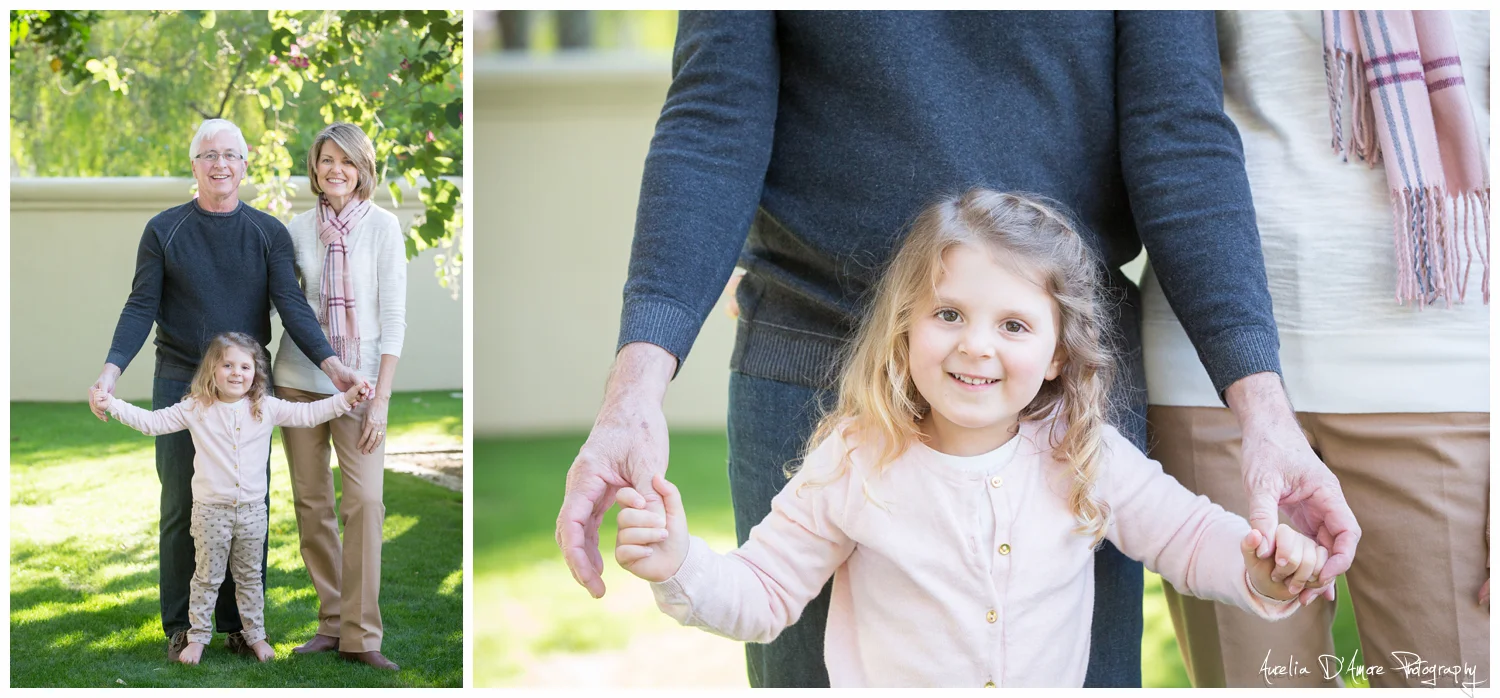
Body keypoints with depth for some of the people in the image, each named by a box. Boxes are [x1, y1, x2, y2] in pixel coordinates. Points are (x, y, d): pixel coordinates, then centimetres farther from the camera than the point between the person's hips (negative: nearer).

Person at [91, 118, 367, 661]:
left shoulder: (268, 233, 4)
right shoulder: (164, 230, 2)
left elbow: (291, 305, -5)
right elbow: (141, 307, -2)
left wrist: (331, 363, -20)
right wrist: (111, 370, -17)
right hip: (180, 386, -1)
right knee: (182, 508, 4)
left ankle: (240, 622, 14)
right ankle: (181, 626, 14)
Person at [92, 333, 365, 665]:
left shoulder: (267, 409, -1)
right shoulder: (196, 409, -5)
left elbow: (308, 413, -1)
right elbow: (152, 422, -4)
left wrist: (345, 399, -10)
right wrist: (112, 404, -14)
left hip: (252, 510, 2)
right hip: (210, 511, -2)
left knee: (250, 577, 14)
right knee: (207, 578, 8)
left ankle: (255, 634, 24)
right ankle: (198, 637, 18)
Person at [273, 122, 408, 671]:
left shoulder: (383, 226, -2)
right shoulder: (299, 227, 7)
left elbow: (393, 316, -4)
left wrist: (381, 397, -10)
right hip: (299, 379, 3)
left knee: (365, 501, -12)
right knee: (312, 503, 4)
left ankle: (360, 635, -6)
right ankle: (331, 620, 15)